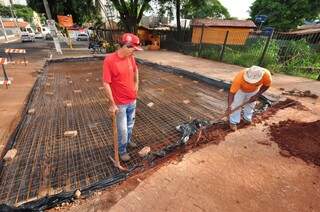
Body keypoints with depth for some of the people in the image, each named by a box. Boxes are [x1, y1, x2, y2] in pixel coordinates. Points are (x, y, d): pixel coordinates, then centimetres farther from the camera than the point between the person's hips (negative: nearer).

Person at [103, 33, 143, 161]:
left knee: (130, 124, 23)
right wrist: (112, 104, -18)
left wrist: (136, 84, 13)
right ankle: (122, 151, 32)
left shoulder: (131, 57, -1)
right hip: (120, 103, -6)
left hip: (132, 100, 6)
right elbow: (106, 83, -19)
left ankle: (127, 140, 49)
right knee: (123, 129, 9)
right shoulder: (109, 60, -20)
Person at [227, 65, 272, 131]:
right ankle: (233, 122, 9)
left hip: (254, 90, 3)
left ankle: (247, 118, 37)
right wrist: (229, 106, -48)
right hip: (240, 89, -3)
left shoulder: (266, 74, -37)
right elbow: (232, 92, -39)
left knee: (251, 104, 14)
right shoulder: (239, 77, -45)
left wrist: (257, 95, -21)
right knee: (236, 105, -8)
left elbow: (266, 85, -13)